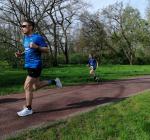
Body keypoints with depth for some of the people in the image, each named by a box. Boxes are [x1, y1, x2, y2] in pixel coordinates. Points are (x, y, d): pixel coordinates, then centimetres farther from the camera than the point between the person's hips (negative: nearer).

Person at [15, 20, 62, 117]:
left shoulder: (38, 37, -12)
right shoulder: (25, 38, 13)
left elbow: (47, 50, -12)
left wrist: (37, 47, -28)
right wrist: (21, 54, 6)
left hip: (35, 66, -9)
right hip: (29, 65, 9)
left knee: (27, 87, -5)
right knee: (36, 86, 18)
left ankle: (28, 109, 10)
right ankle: (54, 81, 33)